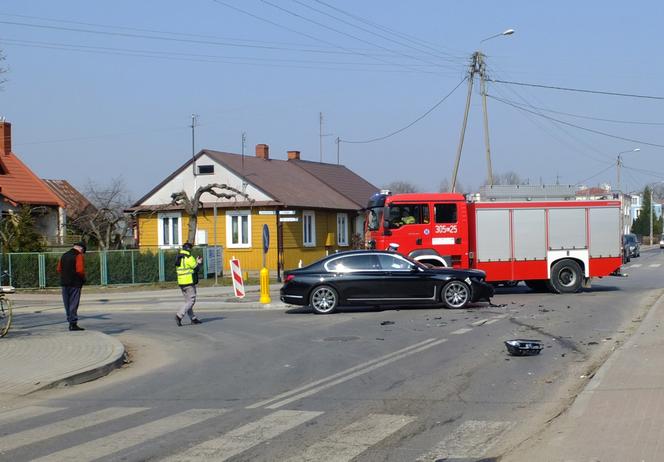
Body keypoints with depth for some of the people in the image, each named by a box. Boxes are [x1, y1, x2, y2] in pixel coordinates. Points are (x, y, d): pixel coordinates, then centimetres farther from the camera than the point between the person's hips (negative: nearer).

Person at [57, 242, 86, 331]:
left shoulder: (64, 255, 14)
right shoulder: (78, 256, -9)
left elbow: (59, 269, 14)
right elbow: (80, 270, -19)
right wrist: (83, 278, -2)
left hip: (64, 283, 7)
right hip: (75, 283, -7)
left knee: (67, 304, 13)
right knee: (74, 304, -4)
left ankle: (70, 321, 18)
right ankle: (73, 324, -6)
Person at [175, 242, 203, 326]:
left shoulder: (178, 259, 12)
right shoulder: (189, 258, -13)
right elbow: (196, 268, -9)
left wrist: (196, 262, 20)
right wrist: (199, 263, 11)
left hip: (181, 282, 9)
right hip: (189, 282, -9)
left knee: (188, 301, 13)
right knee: (191, 301, -6)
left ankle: (193, 318, 16)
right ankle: (179, 315, -17)